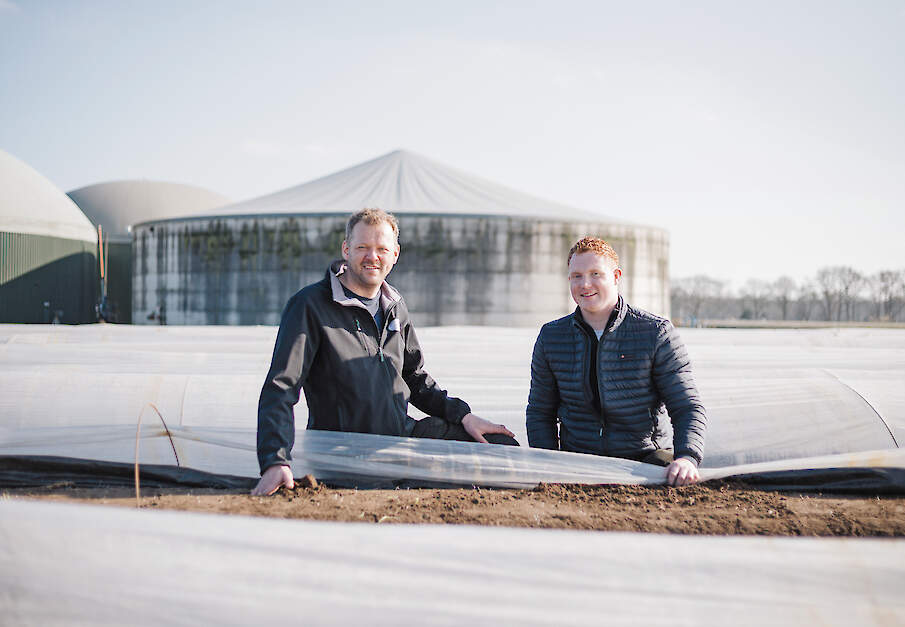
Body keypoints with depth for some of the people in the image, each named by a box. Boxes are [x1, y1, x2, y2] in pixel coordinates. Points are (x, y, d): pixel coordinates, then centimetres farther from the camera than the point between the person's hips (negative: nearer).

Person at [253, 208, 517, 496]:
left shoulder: (394, 307, 12)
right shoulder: (309, 305, -11)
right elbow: (280, 388, -18)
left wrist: (463, 415, 9)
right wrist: (276, 461, -32)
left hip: (404, 433, 7)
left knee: (501, 445, 0)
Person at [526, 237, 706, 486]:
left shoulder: (656, 333, -3)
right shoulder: (551, 337, 6)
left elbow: (688, 408, -4)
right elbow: (540, 413, 14)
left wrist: (687, 458, -26)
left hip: (644, 456, -1)